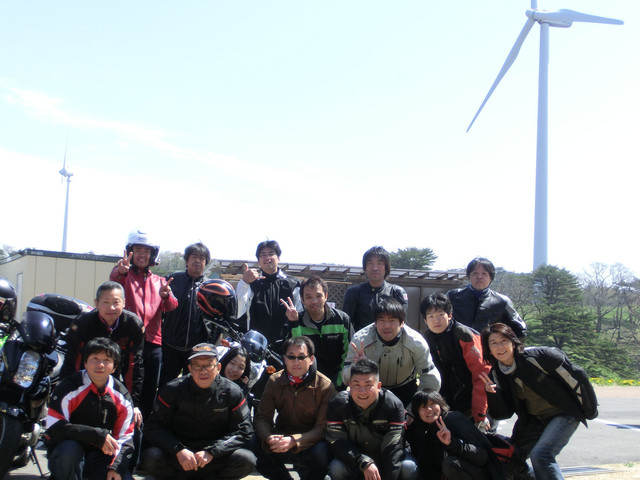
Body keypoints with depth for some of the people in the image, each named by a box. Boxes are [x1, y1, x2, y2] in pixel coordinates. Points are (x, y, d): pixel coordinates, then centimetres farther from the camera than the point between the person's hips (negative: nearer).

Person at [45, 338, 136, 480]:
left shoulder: (122, 397, 1)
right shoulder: (69, 387, -11)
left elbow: (125, 438, 2)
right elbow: (54, 428, -20)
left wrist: (116, 467, -16)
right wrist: (98, 435, -25)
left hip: (102, 456, 3)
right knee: (69, 448, -36)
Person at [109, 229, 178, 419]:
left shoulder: (159, 281, 19)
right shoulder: (124, 275, 7)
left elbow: (171, 307, 1)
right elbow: (113, 282, -20)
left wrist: (166, 295, -23)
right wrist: (120, 272, -44)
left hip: (153, 342, 4)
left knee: (149, 393, 8)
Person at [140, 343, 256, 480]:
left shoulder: (232, 393, -5)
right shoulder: (172, 389, -5)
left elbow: (243, 431, -7)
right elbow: (154, 427, -7)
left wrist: (211, 452, -20)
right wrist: (178, 450, -23)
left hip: (216, 457, 1)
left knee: (247, 460, -27)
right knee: (150, 458, -30)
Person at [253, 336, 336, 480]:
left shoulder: (325, 386, -11)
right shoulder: (274, 381, 0)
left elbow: (322, 427, -16)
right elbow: (262, 417, -4)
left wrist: (294, 441, -32)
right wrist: (269, 438, -28)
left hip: (310, 443, -3)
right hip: (281, 437, 3)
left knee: (320, 453, -35)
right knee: (255, 444, -24)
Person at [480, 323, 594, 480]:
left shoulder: (537, 356, -23)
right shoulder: (496, 375, -6)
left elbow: (576, 377, -15)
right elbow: (504, 413, -8)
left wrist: (589, 410, -5)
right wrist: (493, 394, -28)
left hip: (564, 414, -6)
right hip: (534, 419, 6)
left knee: (540, 454, -25)